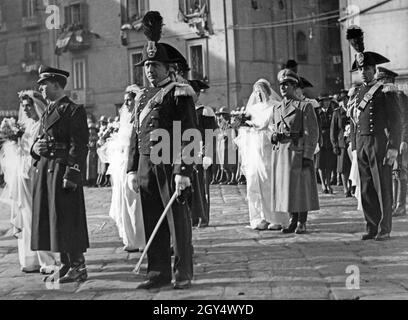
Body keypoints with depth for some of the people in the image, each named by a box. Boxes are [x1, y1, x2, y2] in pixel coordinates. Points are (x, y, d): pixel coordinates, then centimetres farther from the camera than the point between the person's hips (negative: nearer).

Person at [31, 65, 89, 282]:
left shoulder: (73, 110, -6)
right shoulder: (47, 112, 19)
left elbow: (79, 145, -13)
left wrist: (71, 174, -20)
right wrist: (35, 148, 3)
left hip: (62, 169, -8)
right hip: (44, 170, 9)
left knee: (66, 220, -6)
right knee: (50, 219, 9)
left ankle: (78, 267, 2)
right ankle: (65, 265, 17)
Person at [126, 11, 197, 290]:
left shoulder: (179, 94, -5)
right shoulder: (143, 96, 17)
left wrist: (183, 172, -18)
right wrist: (133, 169, 12)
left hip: (170, 165, -7)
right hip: (146, 165, 7)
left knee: (178, 221, 0)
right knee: (152, 222, 9)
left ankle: (184, 274, 9)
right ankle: (159, 272, 19)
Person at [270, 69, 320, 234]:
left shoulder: (305, 107, -2)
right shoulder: (277, 109, 15)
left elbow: (312, 133, -8)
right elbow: (272, 129, 24)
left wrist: (308, 156, -15)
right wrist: (274, 136, 0)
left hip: (298, 152, -6)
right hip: (279, 152, 6)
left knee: (300, 188, -1)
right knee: (285, 188, 7)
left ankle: (302, 223, 6)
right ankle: (292, 221, 16)